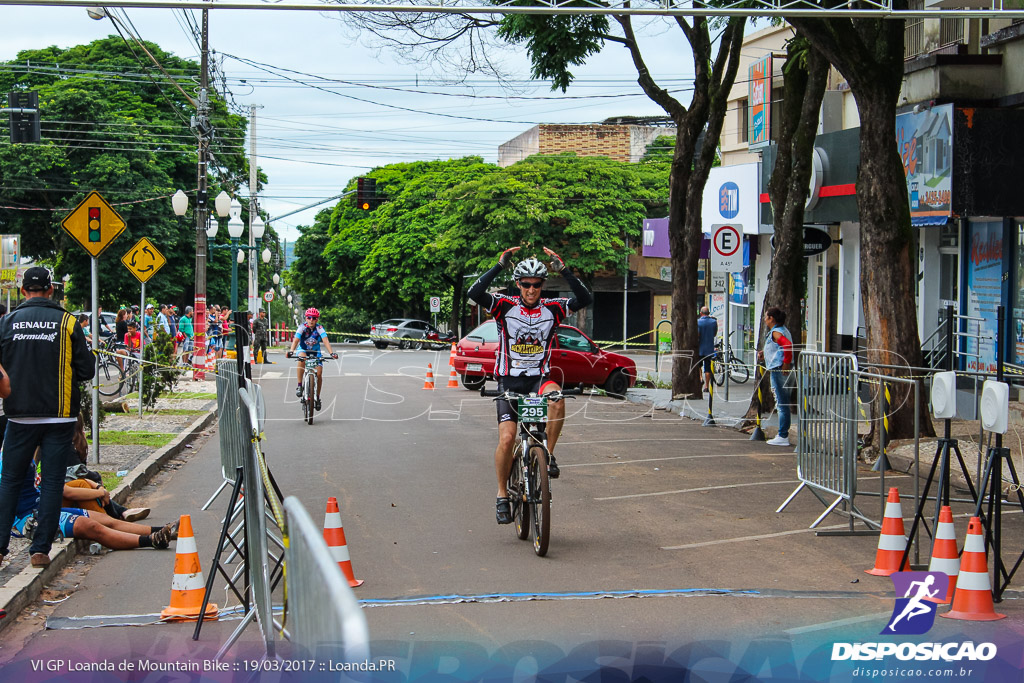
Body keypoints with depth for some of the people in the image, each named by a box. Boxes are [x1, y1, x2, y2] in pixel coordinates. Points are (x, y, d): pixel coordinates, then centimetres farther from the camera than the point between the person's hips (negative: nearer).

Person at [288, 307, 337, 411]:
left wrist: (331, 353, -46)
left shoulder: (319, 328, -19)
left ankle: (317, 397, 8)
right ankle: (299, 386, -27)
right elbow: (296, 340, -32)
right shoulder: (302, 327, -20)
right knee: (301, 359, -37)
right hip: (303, 350, -1)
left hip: (315, 352, 1)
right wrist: (291, 350, -50)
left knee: (319, 373, -13)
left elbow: (325, 340, -31)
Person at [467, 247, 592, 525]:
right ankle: (502, 494, 5)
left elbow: (585, 299, -15)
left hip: (539, 378, 1)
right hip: (509, 381, -1)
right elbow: (474, 293, -22)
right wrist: (500, 265, -26)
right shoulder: (505, 306, -5)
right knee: (507, 439, -14)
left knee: (556, 396, -35)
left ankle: (548, 454, -18)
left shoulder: (552, 309, -1)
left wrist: (564, 270, -22)